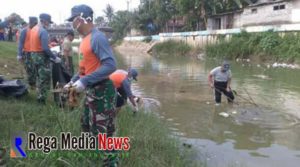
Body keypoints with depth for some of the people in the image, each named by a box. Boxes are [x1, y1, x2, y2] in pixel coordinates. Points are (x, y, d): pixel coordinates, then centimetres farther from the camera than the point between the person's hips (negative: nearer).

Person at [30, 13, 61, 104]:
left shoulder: (33, 29, 10)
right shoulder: (43, 31, -19)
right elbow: (45, 48, -24)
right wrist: (55, 58, -17)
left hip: (34, 55, 9)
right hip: (42, 56, -9)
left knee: (39, 77, 18)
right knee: (45, 78, 0)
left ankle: (39, 96, 26)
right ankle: (42, 99, 4)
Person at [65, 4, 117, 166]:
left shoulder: (97, 38, -20)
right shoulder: (85, 39, 9)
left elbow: (110, 65, -29)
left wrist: (84, 81, -29)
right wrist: (73, 81, 13)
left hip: (101, 91, -10)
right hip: (91, 91, 10)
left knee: (101, 131, 1)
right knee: (87, 125, 24)